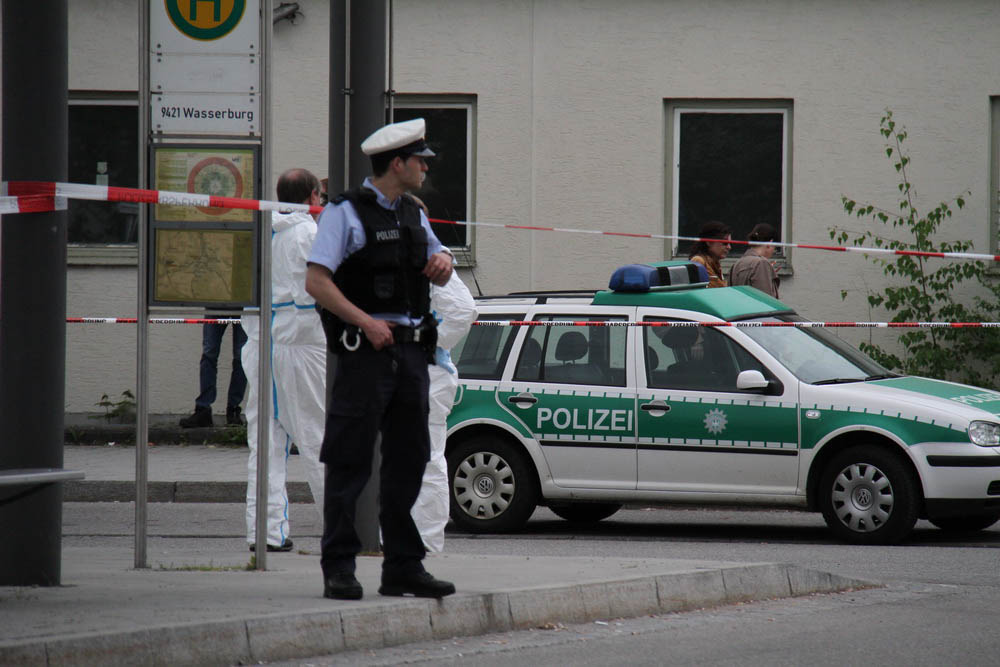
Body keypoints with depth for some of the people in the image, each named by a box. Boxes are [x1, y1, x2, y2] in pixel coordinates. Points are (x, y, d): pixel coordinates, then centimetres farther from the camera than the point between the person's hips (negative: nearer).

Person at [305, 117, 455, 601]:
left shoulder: (413, 215, 17)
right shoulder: (346, 213, -5)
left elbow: (437, 277, 28)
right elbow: (316, 281, -13)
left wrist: (442, 262, 4)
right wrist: (365, 323, -20)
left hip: (410, 349, 7)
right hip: (365, 349, -7)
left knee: (407, 462, 8)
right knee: (350, 465, -5)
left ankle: (403, 569, 14)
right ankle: (338, 570, -3)